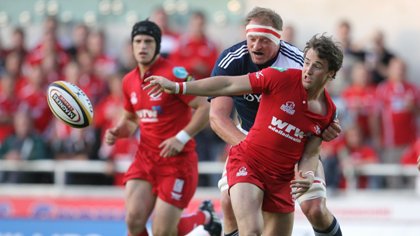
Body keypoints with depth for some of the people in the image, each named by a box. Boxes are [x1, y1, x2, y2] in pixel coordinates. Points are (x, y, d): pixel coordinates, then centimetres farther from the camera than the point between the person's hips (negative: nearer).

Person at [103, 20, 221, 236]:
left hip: (177, 160, -6)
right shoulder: (129, 81, 7)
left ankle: (204, 218, 25)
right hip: (145, 159, 6)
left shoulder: (174, 74, -14)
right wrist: (117, 132, 1)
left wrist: (182, 138, -24)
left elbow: (205, 108, -15)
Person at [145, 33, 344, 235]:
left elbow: (310, 153, 7)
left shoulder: (328, 111, 0)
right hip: (247, 165, -5)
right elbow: (229, 85, -11)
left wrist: (307, 176, -16)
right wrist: (177, 87, -14)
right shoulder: (281, 78, -13)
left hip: (282, 179, 5)